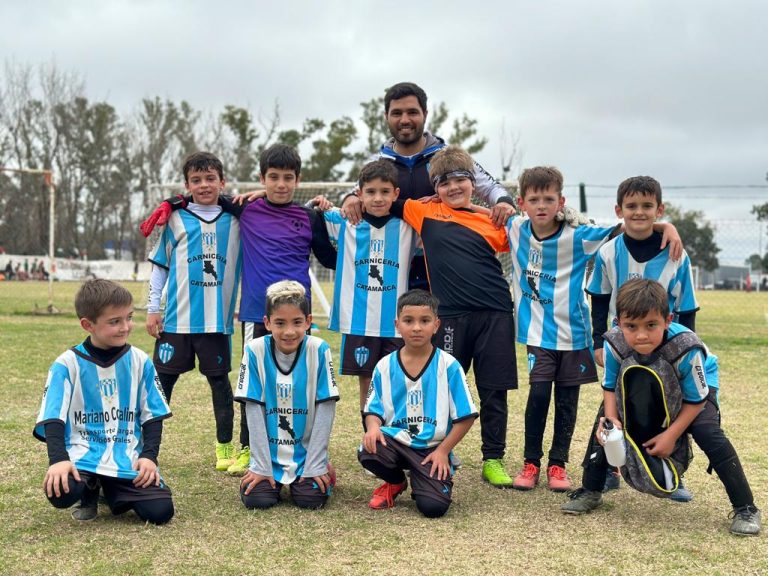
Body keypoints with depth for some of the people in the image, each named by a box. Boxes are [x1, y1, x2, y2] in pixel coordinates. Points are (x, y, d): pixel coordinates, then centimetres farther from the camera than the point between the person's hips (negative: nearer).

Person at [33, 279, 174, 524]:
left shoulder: (140, 362, 4)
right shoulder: (67, 364, -3)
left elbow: (153, 416, 6)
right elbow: (53, 419, -8)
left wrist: (149, 455, -9)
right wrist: (58, 459, -25)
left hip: (128, 459, 2)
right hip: (82, 456, -2)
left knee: (160, 511, -17)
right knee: (60, 491, -33)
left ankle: (113, 491, 16)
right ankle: (90, 490, 6)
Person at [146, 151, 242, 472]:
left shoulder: (235, 219, 5)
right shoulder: (175, 219, 4)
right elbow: (159, 266, 8)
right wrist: (152, 309, 4)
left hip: (218, 319, 0)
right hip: (177, 318, 0)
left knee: (219, 380, 7)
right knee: (162, 379, 5)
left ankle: (225, 446, 17)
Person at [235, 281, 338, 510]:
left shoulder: (318, 350, -12)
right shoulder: (255, 351, -11)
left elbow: (326, 409, -10)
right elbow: (254, 411, -9)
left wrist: (315, 464, -11)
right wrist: (261, 465, -10)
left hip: (306, 453, -1)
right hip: (268, 454, 1)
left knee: (311, 499, -18)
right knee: (257, 499, -16)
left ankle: (322, 471, 16)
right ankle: (264, 474, 18)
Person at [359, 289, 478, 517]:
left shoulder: (448, 366, -6)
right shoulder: (385, 366, 2)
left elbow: (465, 416, -3)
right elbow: (374, 409, 8)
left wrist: (443, 450, -8)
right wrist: (373, 428, -15)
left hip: (432, 449, -2)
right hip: (395, 440, 2)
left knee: (433, 506, -23)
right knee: (367, 453, -31)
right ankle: (395, 482, 6)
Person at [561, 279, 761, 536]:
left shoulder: (686, 348, -40)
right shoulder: (614, 344, -31)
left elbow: (696, 399, -24)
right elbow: (610, 386, -12)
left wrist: (671, 434, -28)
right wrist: (611, 418, -28)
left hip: (697, 389, -4)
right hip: (644, 394, 4)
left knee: (710, 434, -25)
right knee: (607, 428, -9)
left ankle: (745, 509, -11)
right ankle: (590, 492, 10)